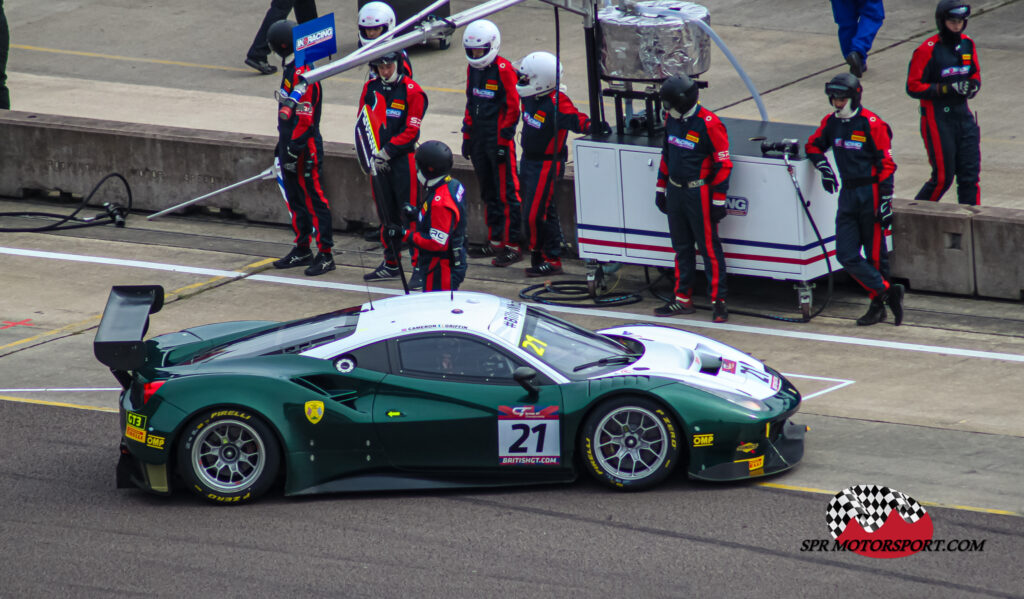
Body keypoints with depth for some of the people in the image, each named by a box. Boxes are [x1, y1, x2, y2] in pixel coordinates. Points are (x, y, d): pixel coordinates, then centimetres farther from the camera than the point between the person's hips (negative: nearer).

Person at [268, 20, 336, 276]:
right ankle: (302, 249, 27)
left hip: (305, 148, -11)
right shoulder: (290, 70, 12)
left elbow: (305, 118, -22)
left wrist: (293, 150, -21)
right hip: (290, 144, 11)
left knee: (313, 199, -6)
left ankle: (325, 254, -3)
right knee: (295, 198, 17)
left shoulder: (303, 75, -20)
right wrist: (283, 145, 25)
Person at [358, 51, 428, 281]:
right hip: (378, 160, 6)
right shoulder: (370, 88, 9)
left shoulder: (411, 91, -8)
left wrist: (387, 151, -15)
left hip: (403, 158, -6)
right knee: (386, 213, 13)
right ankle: (391, 264, 23)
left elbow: (411, 130, -11)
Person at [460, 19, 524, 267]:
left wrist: (503, 141, -14)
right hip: (479, 141, 9)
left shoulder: (503, 70, -13)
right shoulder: (473, 69, 12)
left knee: (507, 193, -6)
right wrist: (467, 135, 19)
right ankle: (495, 241, 23)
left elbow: (512, 107, -14)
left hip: (498, 141, -9)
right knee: (488, 193, 15)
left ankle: (513, 245, -5)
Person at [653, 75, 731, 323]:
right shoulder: (672, 120, 6)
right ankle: (683, 299, 24)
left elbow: (723, 165, -14)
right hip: (675, 192, 7)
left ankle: (718, 301, 2)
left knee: (709, 247, -3)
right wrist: (661, 188, 21)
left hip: (699, 194, -7)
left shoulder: (708, 124, -17)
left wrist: (718, 201, -14)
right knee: (681, 248, 14)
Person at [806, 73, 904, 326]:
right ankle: (887, 292, 1)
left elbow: (886, 165, -11)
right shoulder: (831, 122, 8)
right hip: (847, 194, 6)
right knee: (846, 255, -3)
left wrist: (886, 202, -15)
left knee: (875, 255, -1)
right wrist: (823, 167, 4)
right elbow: (814, 145, 25)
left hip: (870, 193, -6)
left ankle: (879, 302, 8)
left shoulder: (872, 125, -11)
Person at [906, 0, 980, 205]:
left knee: (970, 174, 2)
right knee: (943, 177, -3)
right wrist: (945, 89, -21)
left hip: (963, 115, 6)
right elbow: (913, 87, -13)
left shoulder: (967, 44, 8)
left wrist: (973, 85, -2)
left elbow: (975, 73, 22)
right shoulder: (928, 50, -13)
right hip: (937, 119, -6)